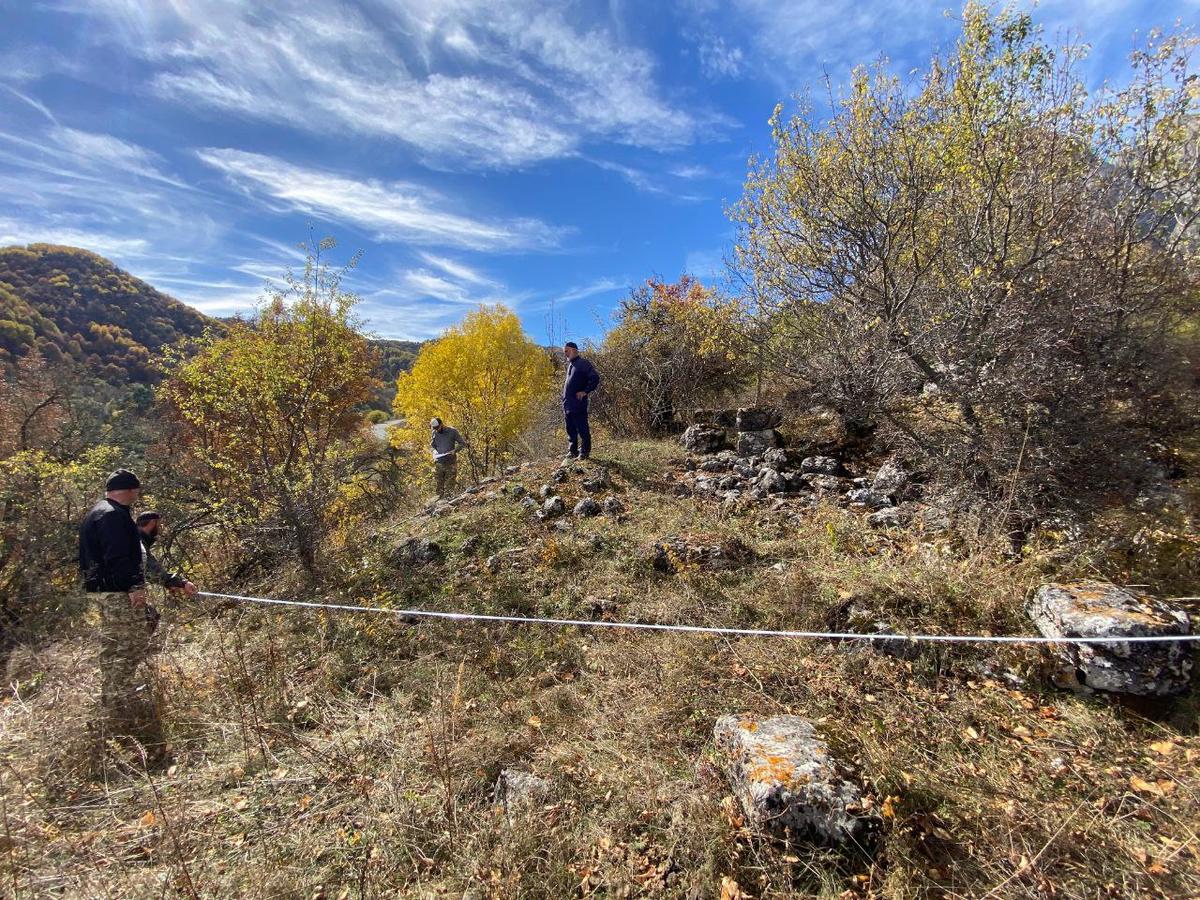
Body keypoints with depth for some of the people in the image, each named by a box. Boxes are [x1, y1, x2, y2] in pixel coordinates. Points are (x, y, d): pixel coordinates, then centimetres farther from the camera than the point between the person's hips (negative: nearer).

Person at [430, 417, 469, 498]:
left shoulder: (452, 431, -4)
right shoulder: (434, 433, 6)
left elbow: (462, 443, -2)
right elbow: (432, 445, 20)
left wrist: (455, 450, -18)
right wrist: (435, 452, 0)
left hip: (451, 463, -3)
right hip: (439, 463, 3)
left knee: (450, 485, -3)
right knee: (438, 484, 5)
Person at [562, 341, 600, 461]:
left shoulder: (583, 363, -8)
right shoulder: (570, 364, 19)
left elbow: (595, 378, -16)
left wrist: (585, 391, -15)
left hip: (578, 403, -9)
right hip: (568, 404, 9)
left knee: (582, 429, -3)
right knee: (570, 429, 13)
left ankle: (584, 452, 4)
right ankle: (572, 451, 22)